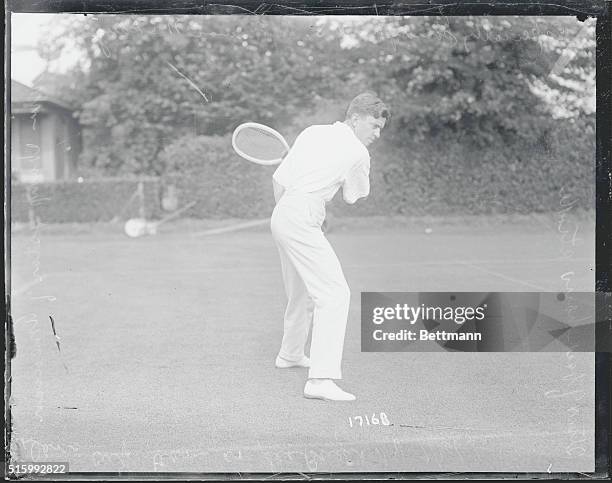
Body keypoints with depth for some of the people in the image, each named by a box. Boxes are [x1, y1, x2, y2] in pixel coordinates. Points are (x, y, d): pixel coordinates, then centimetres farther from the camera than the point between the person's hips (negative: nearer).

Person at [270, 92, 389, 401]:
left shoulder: (313, 132, 13)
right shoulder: (357, 153, -6)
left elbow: (279, 179, 12)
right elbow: (352, 198, 9)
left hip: (281, 215, 9)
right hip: (302, 221, -9)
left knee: (302, 291, 27)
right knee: (334, 294, -12)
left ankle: (290, 354, 47)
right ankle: (321, 379, -23)